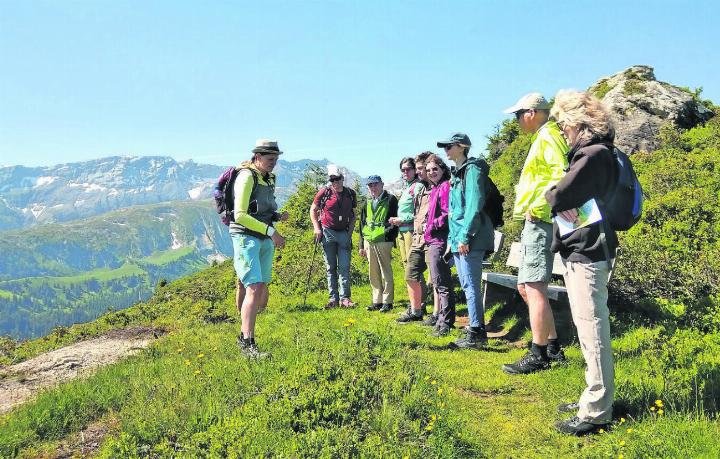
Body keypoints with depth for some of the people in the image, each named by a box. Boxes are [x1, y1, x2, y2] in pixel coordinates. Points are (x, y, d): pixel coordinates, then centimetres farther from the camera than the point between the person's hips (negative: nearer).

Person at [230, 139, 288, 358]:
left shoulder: (269, 179, 14)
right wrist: (271, 231, -22)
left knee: (262, 289, 11)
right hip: (246, 238, -9)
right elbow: (240, 215, -20)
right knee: (254, 289, -16)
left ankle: (244, 336, 24)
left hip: (265, 241, 9)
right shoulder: (246, 176, -12)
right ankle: (248, 344, -12)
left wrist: (278, 216, 2)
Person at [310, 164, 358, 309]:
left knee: (344, 268, -2)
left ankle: (345, 298, 3)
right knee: (331, 268, 5)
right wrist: (317, 228, -2)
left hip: (344, 233, 1)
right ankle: (333, 298, 10)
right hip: (328, 232, -1)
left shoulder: (350, 194, 3)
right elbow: (313, 210, 6)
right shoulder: (324, 192, -4)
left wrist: (350, 231, 1)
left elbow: (353, 215, 12)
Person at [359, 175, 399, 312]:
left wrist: (389, 234, -17)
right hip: (369, 242, 6)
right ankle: (377, 301, 18)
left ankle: (388, 301, 6)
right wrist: (362, 245, 15)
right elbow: (363, 223, 19)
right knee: (374, 274, 10)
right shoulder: (368, 203, 17)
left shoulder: (390, 200, -1)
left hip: (383, 241, -6)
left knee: (386, 272, -1)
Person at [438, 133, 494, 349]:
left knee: (471, 286, -8)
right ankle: (477, 331, 21)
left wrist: (465, 236, -22)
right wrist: (452, 238, 18)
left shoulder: (472, 169, -8)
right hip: (459, 239, 10)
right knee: (467, 286, 13)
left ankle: (476, 334, -2)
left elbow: (474, 205, -18)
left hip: (470, 239, -10)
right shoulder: (457, 173, 20)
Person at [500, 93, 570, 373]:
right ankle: (553, 347, 22)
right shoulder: (542, 138, 24)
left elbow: (562, 173, -24)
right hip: (535, 223, 11)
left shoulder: (548, 136, -9)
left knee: (534, 288, -11)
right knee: (526, 287, 14)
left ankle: (538, 356, -6)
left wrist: (537, 207, -22)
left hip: (540, 221, -11)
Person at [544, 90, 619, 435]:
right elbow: (563, 198, 17)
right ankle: (594, 398, 29)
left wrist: (552, 194, -1)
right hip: (581, 252, 11)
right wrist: (563, 202, -3)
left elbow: (558, 196, -20)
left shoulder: (595, 154, -15)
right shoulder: (590, 152, 17)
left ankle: (596, 413, 5)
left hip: (587, 254, -11)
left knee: (592, 332, -4)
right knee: (589, 329, 17)